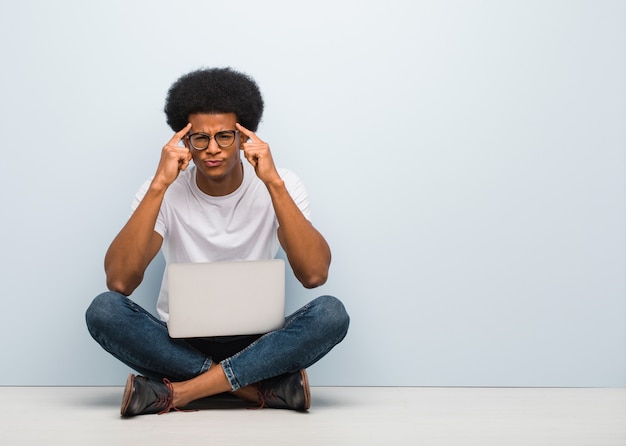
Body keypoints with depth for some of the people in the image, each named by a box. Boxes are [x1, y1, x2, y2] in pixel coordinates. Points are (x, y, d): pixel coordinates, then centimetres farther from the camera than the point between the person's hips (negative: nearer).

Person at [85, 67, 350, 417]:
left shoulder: (280, 185, -6)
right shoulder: (165, 192, -6)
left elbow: (315, 274, -22)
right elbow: (119, 281, -22)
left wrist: (274, 183, -27)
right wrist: (159, 185, -26)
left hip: (256, 344, 0)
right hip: (180, 344, 1)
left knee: (331, 313, -29)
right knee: (104, 310, -28)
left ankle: (177, 392, -26)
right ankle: (266, 387, -25)